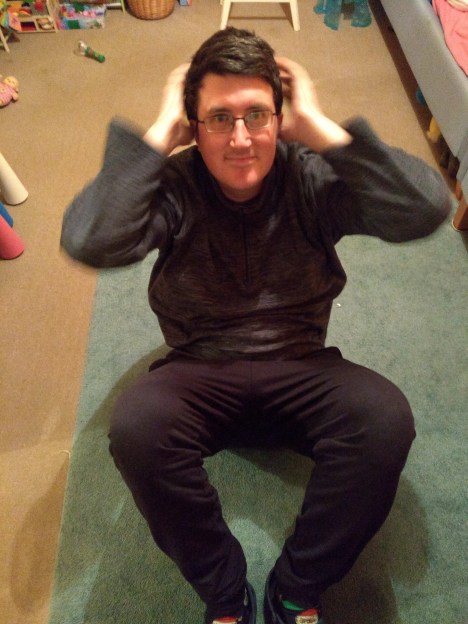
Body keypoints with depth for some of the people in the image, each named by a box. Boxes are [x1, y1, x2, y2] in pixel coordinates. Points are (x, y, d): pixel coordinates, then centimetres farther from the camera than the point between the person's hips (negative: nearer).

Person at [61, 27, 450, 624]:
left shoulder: (313, 177, -5)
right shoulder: (172, 186, -6)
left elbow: (425, 209, -20)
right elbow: (88, 241, -25)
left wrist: (318, 125, -17)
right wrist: (161, 131, -18)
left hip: (299, 370, 1)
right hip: (198, 375, 0)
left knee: (386, 417, -27)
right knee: (135, 425, -30)